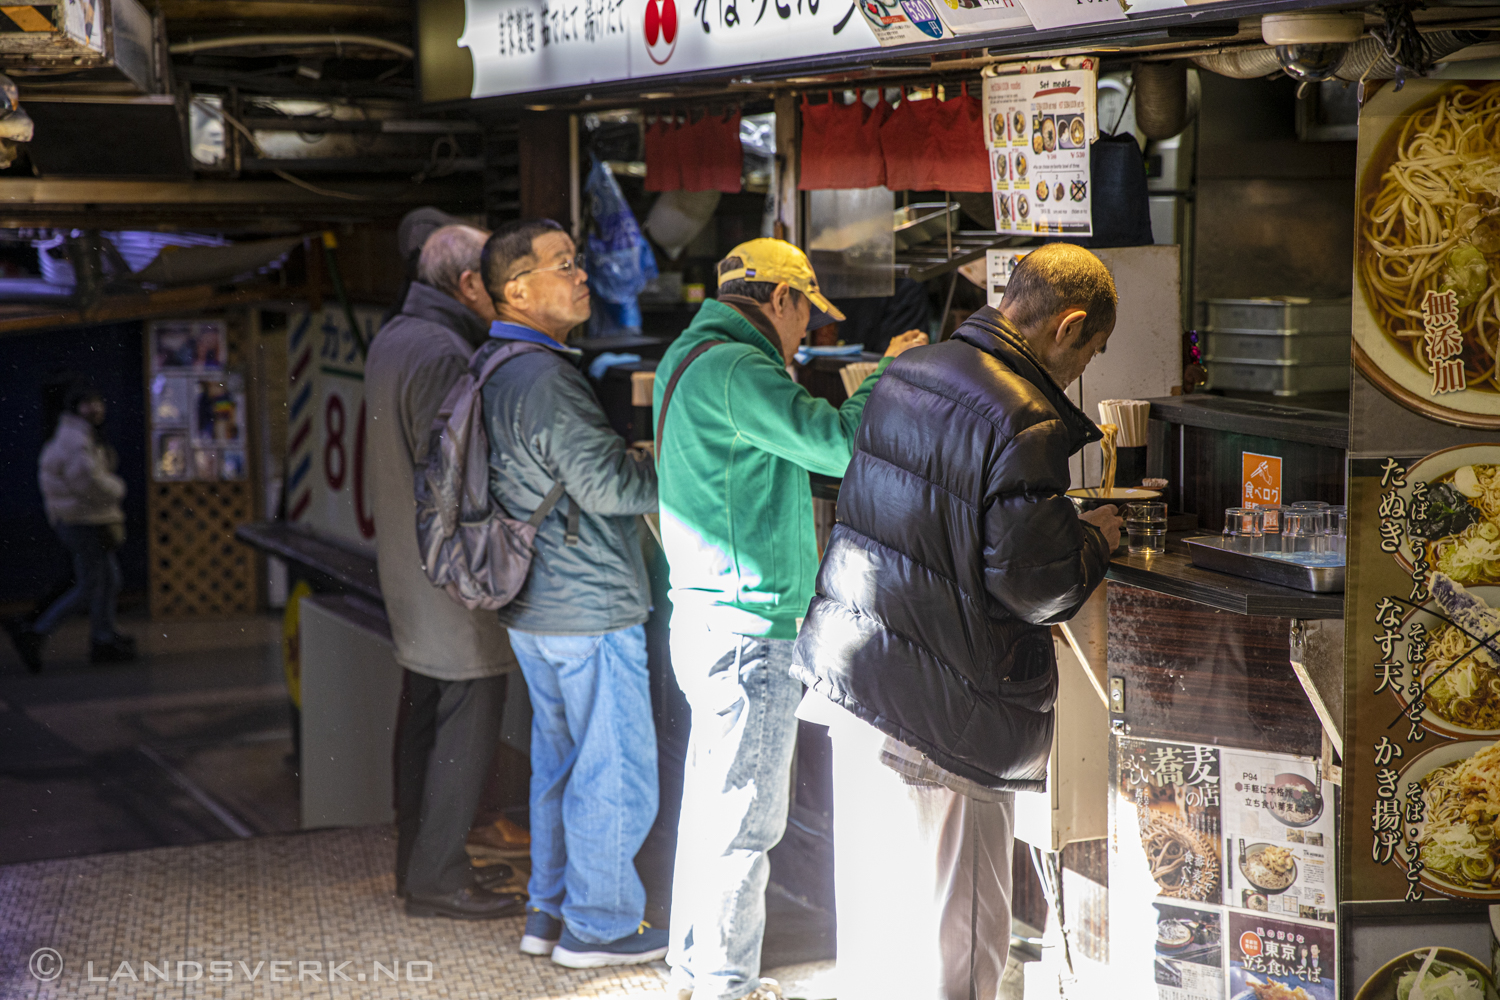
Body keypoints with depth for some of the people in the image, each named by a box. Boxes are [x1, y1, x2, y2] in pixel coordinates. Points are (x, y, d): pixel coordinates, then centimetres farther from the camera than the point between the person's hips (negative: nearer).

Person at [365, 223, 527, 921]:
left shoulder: (392, 339, 13)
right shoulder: (442, 355, -20)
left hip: (407, 568, 11)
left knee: (423, 713, 16)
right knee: (468, 717, -4)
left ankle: (416, 862, 24)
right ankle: (437, 876, 1)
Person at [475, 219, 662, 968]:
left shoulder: (490, 368, 11)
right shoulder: (544, 379, -21)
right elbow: (608, 483, -23)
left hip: (532, 606, 10)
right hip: (588, 609, -10)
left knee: (559, 761, 18)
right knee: (615, 773, 0)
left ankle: (550, 913, 26)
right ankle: (598, 927, 9)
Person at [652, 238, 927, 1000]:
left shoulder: (687, 359, 16)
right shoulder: (733, 369, -18)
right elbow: (839, 444, -24)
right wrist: (889, 373, -9)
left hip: (706, 615, 11)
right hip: (749, 629, -11)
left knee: (711, 804, 18)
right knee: (743, 818, -2)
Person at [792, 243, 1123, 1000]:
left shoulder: (905, 374, 10)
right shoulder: (1025, 421, -18)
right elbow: (1034, 585, -19)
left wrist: (1066, 529, 18)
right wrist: (1095, 538, 1)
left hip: (855, 674, 9)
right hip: (942, 706, -9)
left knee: (871, 923, 20)